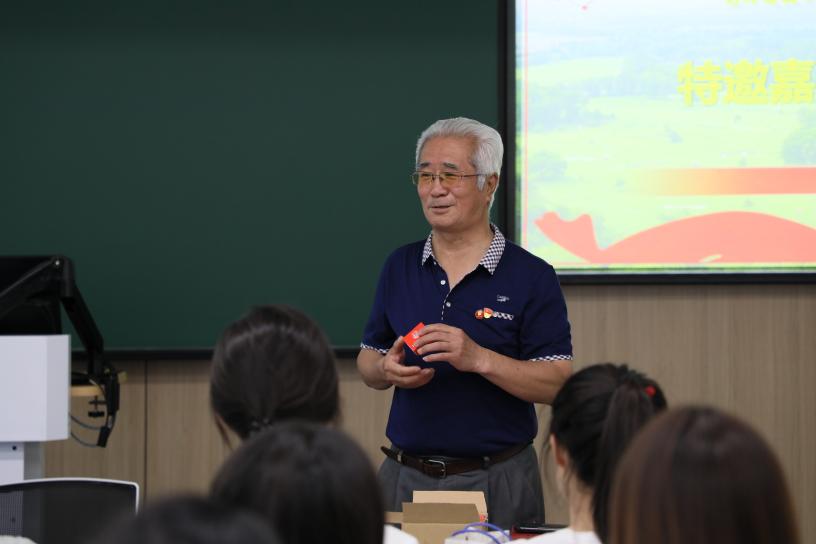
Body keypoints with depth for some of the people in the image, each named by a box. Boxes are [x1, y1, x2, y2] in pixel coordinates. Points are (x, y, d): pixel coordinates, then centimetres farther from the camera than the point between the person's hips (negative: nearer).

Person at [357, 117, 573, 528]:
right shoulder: (400, 267, 8)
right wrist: (388, 370, -10)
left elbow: (559, 383, -11)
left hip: (495, 482, -3)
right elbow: (367, 362, 13)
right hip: (405, 477, 4)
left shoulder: (532, 277, -5)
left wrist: (479, 359, -23)